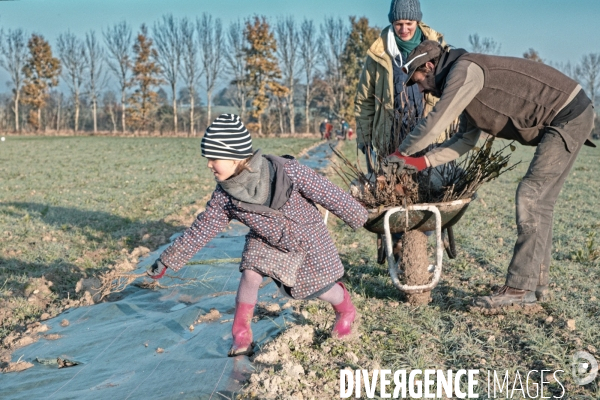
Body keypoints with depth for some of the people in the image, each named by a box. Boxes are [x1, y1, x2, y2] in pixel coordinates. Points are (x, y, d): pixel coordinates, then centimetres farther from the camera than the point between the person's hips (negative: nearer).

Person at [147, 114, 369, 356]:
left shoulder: (286, 171, -34)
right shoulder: (224, 195, -23)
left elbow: (326, 193, -22)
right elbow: (201, 229, -13)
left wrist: (357, 216, -11)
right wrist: (168, 260, -12)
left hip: (309, 238, -2)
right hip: (266, 242, 2)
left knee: (320, 288, 8)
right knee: (250, 274, -19)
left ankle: (346, 310, 43)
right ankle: (241, 335, 1)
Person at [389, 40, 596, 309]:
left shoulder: (464, 70, -14)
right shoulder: (468, 85, 17)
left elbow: (435, 123, -16)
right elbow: (466, 139, 19)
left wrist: (402, 152, -2)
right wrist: (423, 161, 12)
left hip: (569, 116, -10)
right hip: (564, 118, 10)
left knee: (530, 196, -13)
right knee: (539, 203, 10)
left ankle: (519, 288, -12)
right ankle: (537, 285, 15)